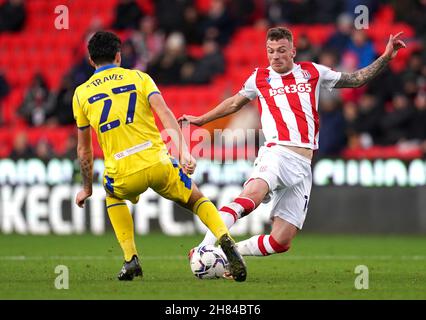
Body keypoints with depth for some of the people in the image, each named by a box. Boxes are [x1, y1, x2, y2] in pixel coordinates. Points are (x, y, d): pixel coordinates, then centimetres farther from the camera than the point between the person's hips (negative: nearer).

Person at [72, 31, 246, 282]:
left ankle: (131, 259, 20)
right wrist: (184, 152, -14)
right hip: (158, 164, 0)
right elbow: (165, 114, -6)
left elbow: (84, 150, 22)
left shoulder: (81, 94, 15)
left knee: (113, 196, 36)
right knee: (197, 199, 24)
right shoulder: (139, 77, 12)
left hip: (123, 174, 0)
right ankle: (226, 241, -6)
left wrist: (87, 188, 33)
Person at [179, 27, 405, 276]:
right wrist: (201, 120, 40)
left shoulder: (312, 73, 16)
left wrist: (386, 58, 13)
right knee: (252, 194, -37)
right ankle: (205, 249, -43)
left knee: (281, 242, -7)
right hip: (277, 152, -2)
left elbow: (357, 79, 24)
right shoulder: (260, 78, 14)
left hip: (302, 166, 3)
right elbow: (234, 103, 32)